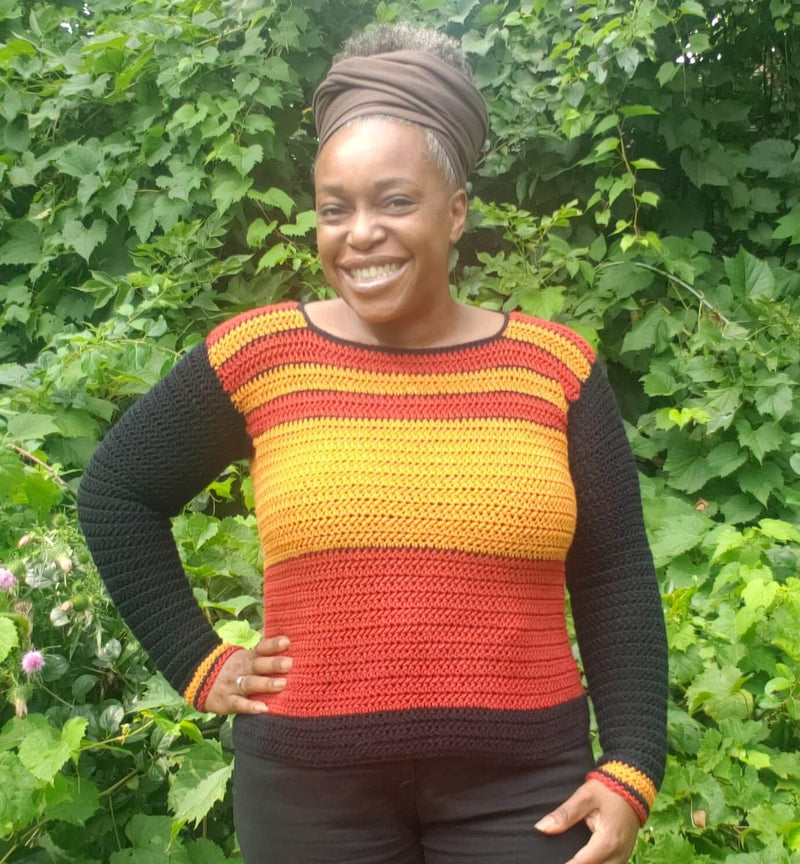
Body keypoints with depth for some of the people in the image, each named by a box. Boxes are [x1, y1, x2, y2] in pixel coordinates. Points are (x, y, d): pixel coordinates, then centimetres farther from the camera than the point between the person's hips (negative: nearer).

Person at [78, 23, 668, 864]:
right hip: (310, 784, 0)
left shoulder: (555, 367, -1)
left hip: (523, 782, 0)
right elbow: (116, 492, 9)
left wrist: (630, 769, -5)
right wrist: (197, 662, 3)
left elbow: (614, 581, 3)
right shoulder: (256, 355, -3)